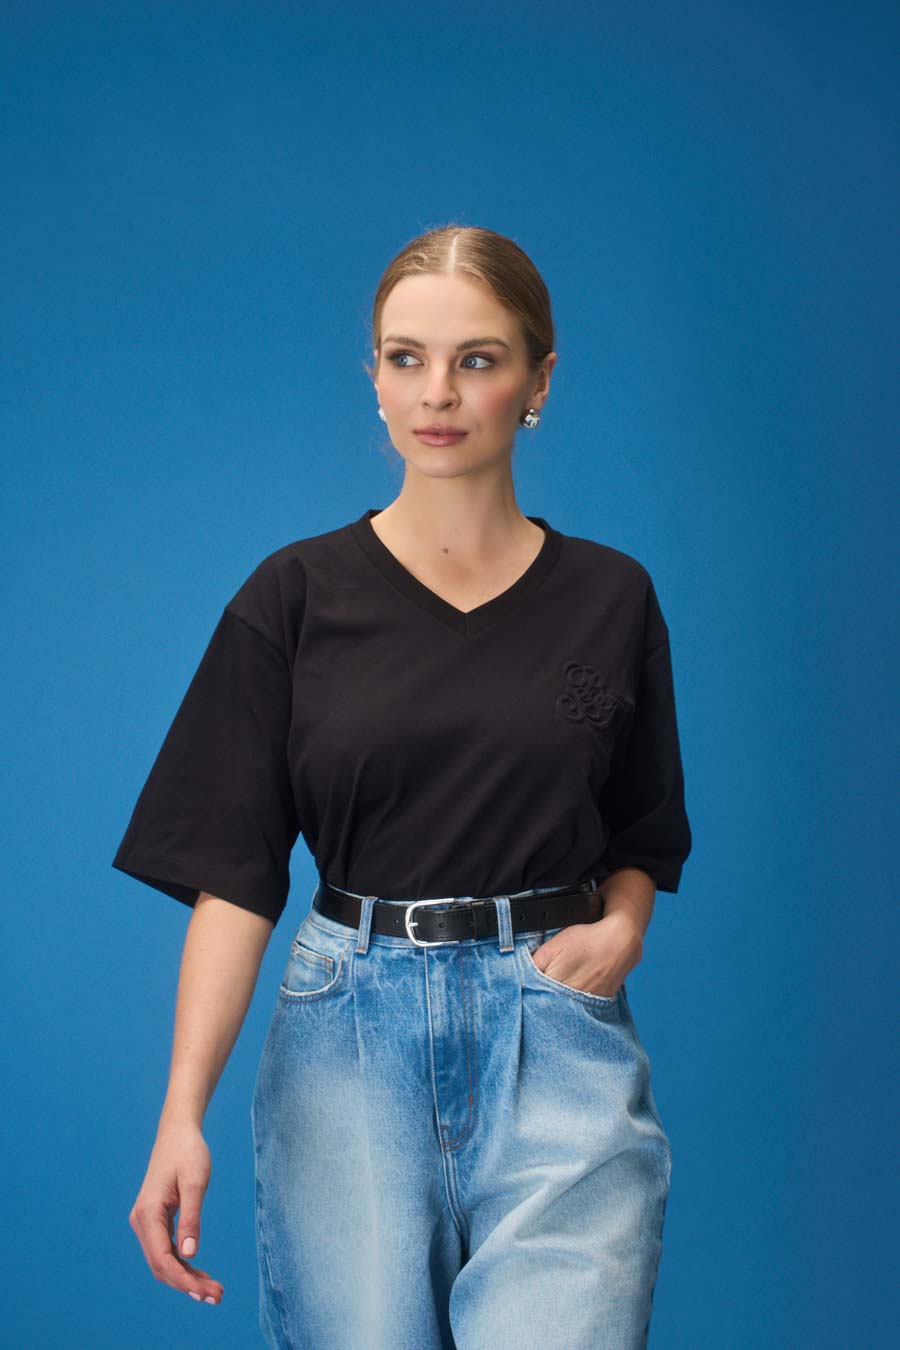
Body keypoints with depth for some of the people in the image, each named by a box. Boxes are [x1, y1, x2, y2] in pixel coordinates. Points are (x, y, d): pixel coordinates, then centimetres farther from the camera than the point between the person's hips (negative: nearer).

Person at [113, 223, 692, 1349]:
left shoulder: (610, 598, 7)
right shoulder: (295, 598, 2)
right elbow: (234, 871, -3)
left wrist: (621, 930, -4)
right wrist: (182, 1110, -14)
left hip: (555, 1017, 1)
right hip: (350, 1020, 0)